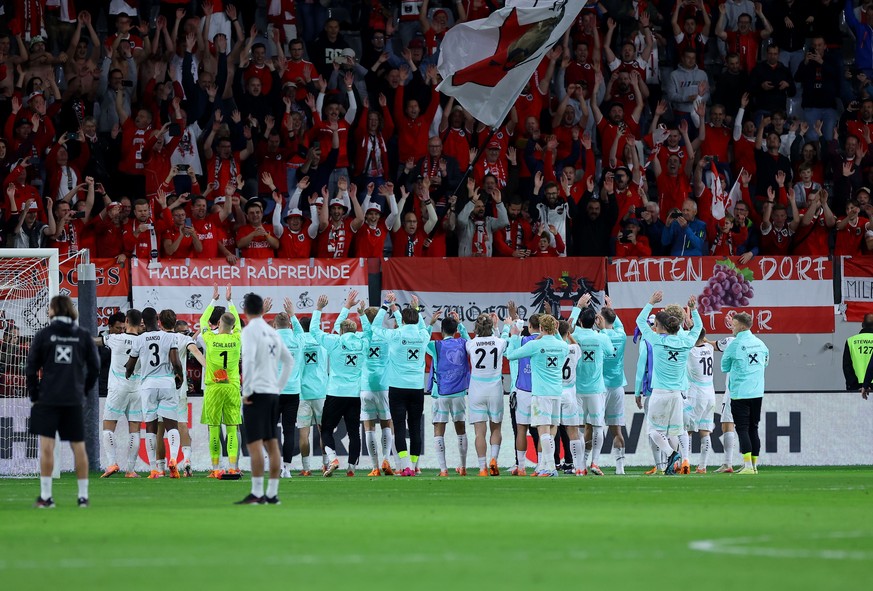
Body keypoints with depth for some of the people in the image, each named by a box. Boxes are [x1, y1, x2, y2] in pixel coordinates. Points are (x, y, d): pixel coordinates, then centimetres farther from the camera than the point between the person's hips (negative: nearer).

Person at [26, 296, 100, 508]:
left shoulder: (44, 335, -2)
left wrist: (34, 395, 9)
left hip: (48, 398, -3)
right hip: (74, 401, 3)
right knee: (79, 447, 9)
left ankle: (46, 497, -6)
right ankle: (83, 496, 10)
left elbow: (31, 368, -2)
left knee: (46, 446, -3)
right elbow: (94, 368, 6)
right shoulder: (83, 336, 4)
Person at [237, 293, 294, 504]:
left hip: (256, 393, -7)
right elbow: (289, 361, 20)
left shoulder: (250, 331, -8)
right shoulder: (272, 332, 14)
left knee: (254, 444, -8)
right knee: (272, 444, 8)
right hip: (273, 393, 7)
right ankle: (272, 493, 9)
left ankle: (257, 493, -13)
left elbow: (248, 360, -20)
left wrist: (246, 391, -14)